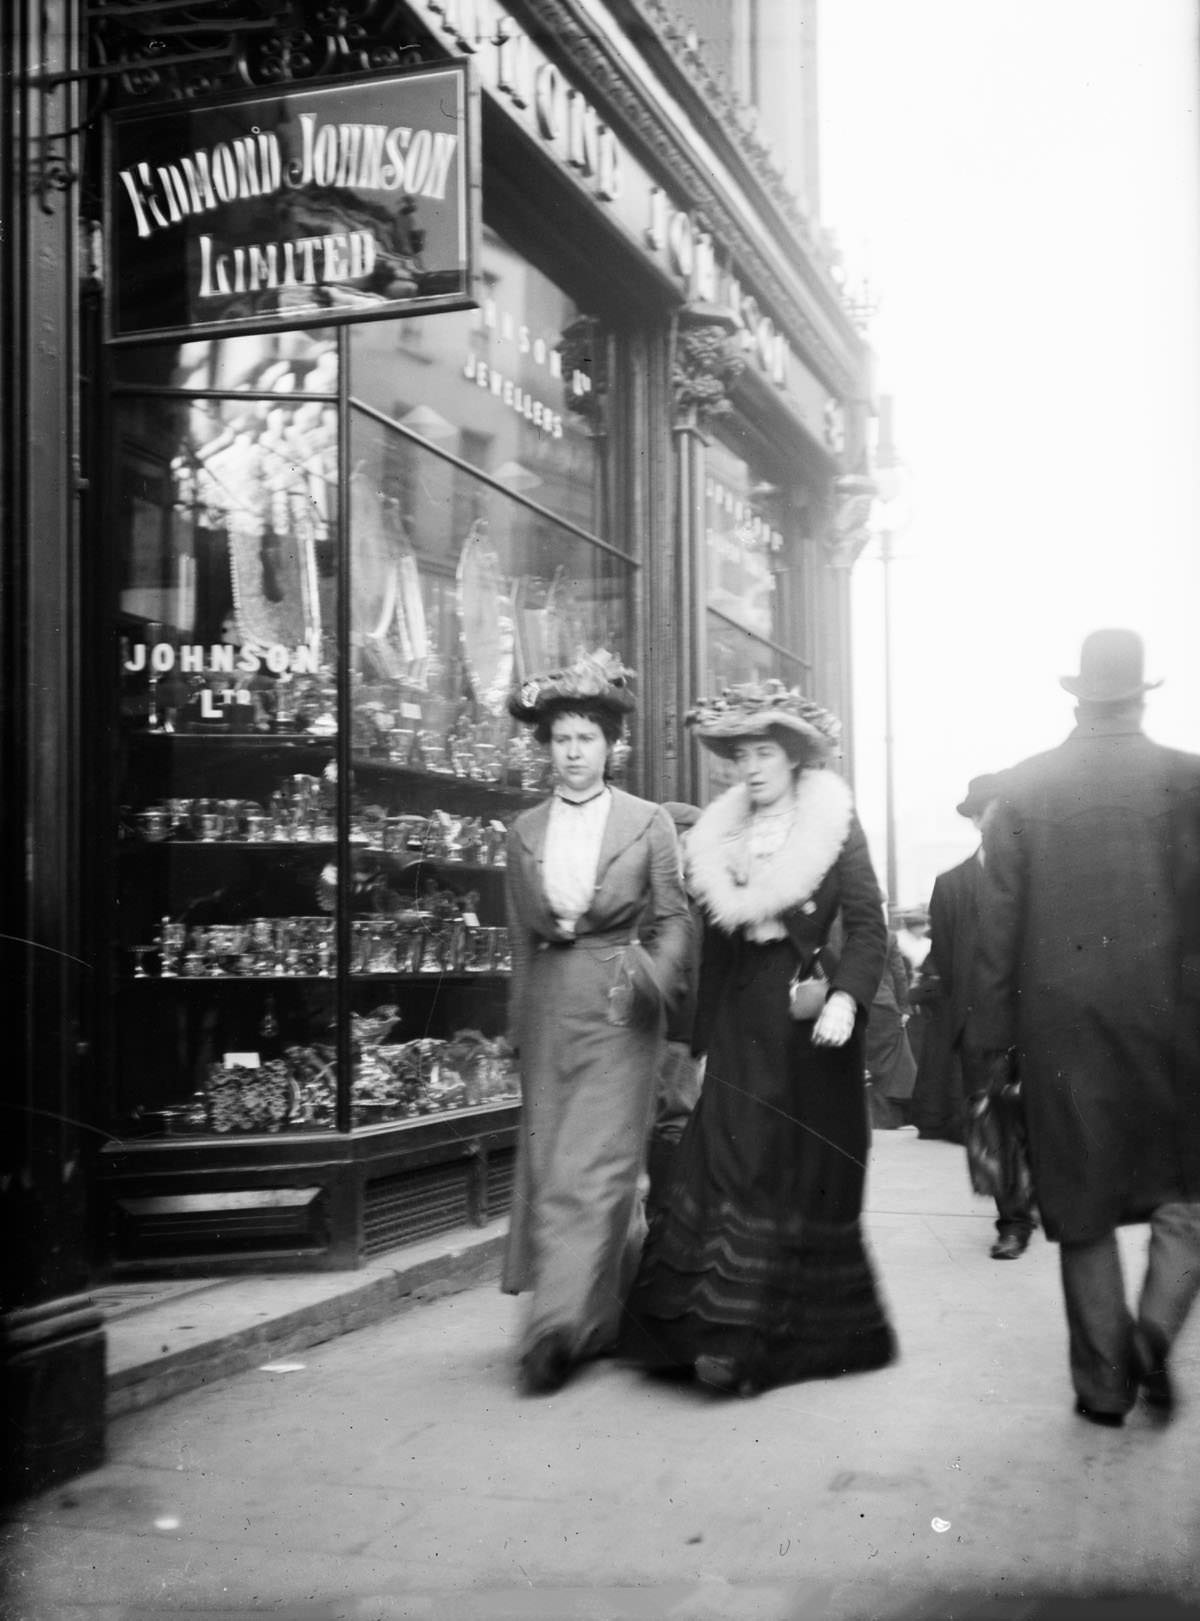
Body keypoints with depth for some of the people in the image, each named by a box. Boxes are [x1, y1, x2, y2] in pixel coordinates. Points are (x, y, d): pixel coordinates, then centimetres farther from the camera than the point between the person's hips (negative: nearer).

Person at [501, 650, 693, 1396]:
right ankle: (597, 1319, 19)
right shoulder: (525, 831, 10)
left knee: (595, 1162, -9)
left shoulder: (649, 823, 2)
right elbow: (521, 937, 13)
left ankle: (559, 1326, -10)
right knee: (547, 1160, 5)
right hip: (549, 1011, 4)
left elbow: (673, 919, 4)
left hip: (619, 1010, -4)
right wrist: (519, 1027, 13)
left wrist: (653, 976, -14)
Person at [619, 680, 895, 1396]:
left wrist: (846, 998, -21)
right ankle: (723, 1333, 4)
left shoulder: (834, 827, -2)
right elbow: (715, 941, 13)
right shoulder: (720, 835, 11)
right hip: (740, 1024, 4)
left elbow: (869, 927, -8)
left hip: (808, 1020, -4)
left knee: (801, 1171, 2)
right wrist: (702, 1035, 7)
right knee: (726, 1165, -3)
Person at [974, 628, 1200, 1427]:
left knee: (1082, 1204, 12)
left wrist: (998, 1035, 5)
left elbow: (998, 921, 0)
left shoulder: (1025, 786, 0)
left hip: (1060, 1024, 1)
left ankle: (1105, 1379, 17)